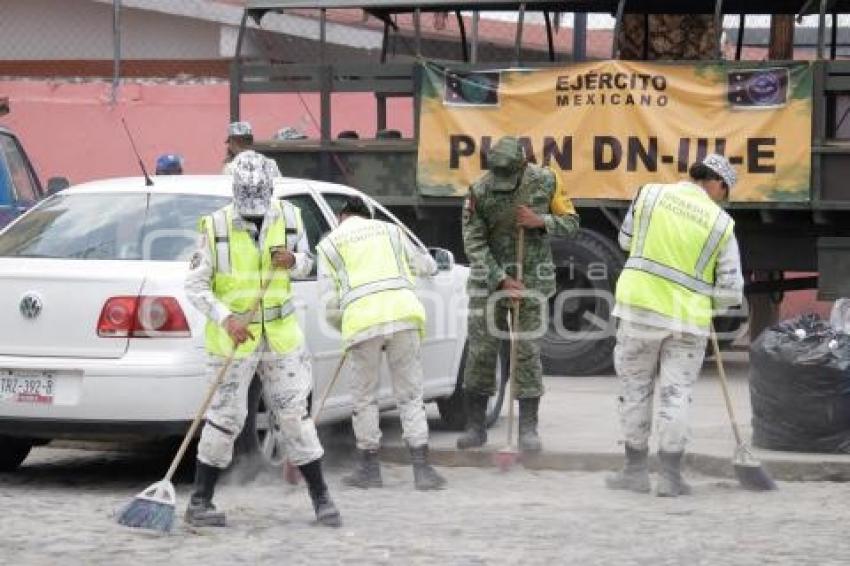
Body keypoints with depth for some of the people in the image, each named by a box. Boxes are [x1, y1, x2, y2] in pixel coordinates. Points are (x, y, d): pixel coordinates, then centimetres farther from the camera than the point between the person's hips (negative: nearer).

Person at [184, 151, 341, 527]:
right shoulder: (216, 226, -12)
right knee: (225, 417, -3)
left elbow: (306, 264, 11)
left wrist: (292, 261, -14)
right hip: (232, 336, -3)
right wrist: (226, 318, -26)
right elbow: (195, 285, -11)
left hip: (280, 335, 3)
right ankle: (200, 501, 9)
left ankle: (321, 497, 14)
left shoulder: (288, 218, -2)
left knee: (294, 413, 5)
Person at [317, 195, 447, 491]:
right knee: (410, 395, 9)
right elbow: (427, 266, 32)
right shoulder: (389, 230, 22)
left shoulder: (329, 243, 15)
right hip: (403, 312, 2)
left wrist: (345, 327, 27)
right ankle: (422, 469, 4)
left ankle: (369, 468, 20)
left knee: (364, 398, 13)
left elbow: (331, 305, 8)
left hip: (361, 320, -2)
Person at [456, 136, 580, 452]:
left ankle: (528, 429, 2)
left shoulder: (545, 182, -9)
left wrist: (541, 222, -20)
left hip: (532, 278, 0)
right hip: (489, 277, 0)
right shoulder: (479, 192, -14)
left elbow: (571, 223, 0)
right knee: (481, 350, -1)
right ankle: (475, 427, 8)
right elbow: (474, 244, -11)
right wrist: (502, 281, -18)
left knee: (528, 351, -3)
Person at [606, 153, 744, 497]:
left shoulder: (650, 194, -1)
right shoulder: (721, 223, -1)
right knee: (676, 394, 7)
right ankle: (670, 476, 8)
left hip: (641, 307, 0)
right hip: (689, 319, 0)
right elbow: (731, 291, 0)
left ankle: (636, 471, 16)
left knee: (636, 388, 11)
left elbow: (626, 240, 15)